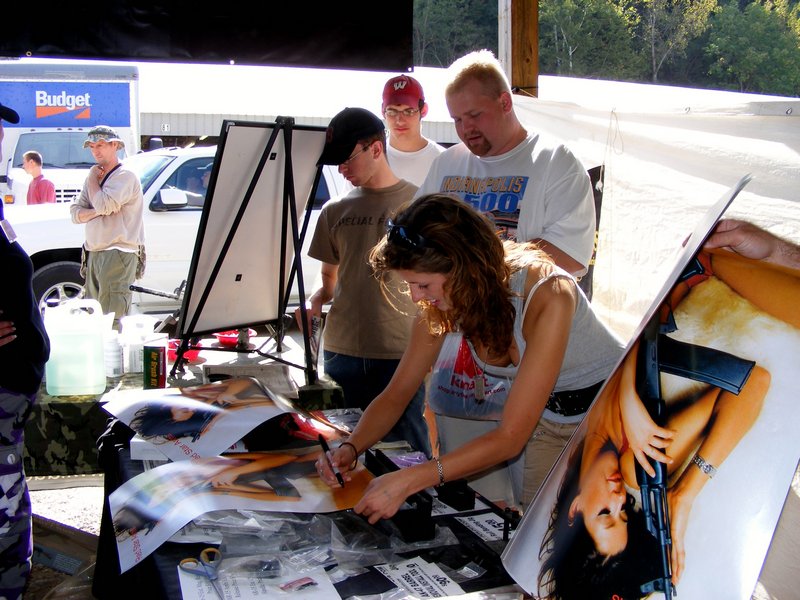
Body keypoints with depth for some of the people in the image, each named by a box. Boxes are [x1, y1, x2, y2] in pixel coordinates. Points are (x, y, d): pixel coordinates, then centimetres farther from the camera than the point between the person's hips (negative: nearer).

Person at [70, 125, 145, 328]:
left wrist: (92, 179, -4)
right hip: (94, 254, 9)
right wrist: (97, 211, -10)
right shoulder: (94, 178, 20)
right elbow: (75, 212, 11)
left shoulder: (125, 176, -6)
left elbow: (105, 205, -21)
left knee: (110, 319, -14)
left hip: (118, 255, -9)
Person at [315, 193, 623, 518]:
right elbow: (396, 394, -5)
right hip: (548, 417, 5)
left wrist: (408, 481, -39)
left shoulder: (547, 296, -33)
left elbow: (511, 437, -34)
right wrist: (350, 448, -24)